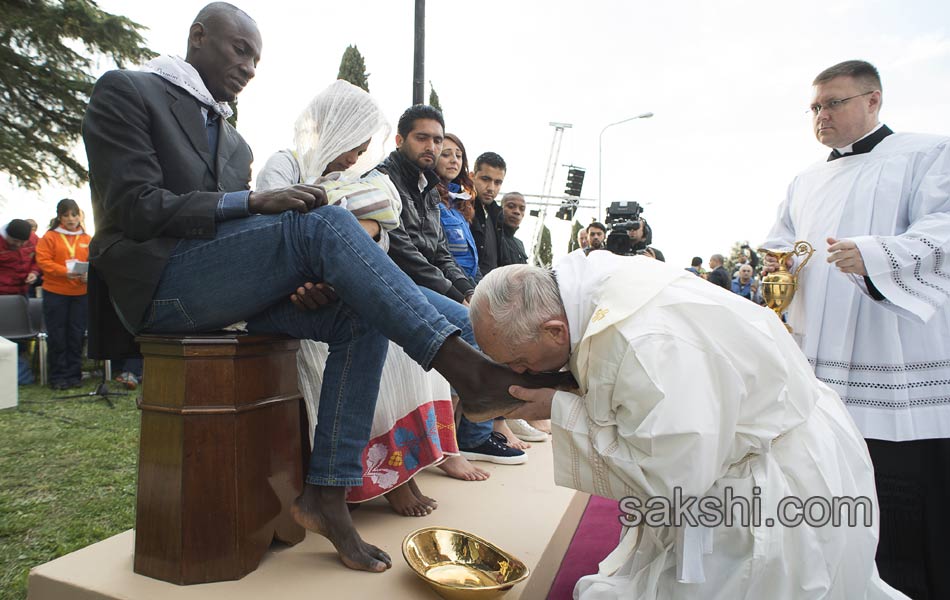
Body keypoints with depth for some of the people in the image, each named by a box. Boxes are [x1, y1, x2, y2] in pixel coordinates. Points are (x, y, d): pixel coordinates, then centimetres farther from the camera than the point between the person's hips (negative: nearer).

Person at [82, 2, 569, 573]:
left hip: (224, 289, 7)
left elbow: (235, 223, 15)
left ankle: (327, 492, -15)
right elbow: (136, 208, -9)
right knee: (326, 222, -27)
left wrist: (303, 281, -7)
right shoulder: (125, 92, 5)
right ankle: (466, 368, -33)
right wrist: (253, 201, -18)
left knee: (361, 317, -14)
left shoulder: (234, 142, 24)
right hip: (156, 283, -7)